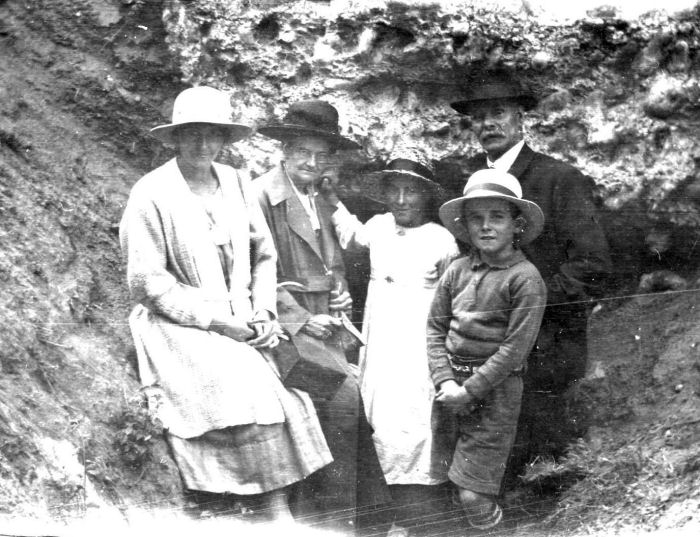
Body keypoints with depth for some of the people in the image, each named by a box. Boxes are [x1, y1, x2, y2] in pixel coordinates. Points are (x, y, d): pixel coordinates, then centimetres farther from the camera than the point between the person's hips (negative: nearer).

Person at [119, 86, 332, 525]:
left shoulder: (236, 183, 8)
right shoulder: (151, 193, -6)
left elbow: (265, 255, 15)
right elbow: (146, 282, -8)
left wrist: (264, 312, -1)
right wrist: (214, 319, -12)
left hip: (241, 326, 5)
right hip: (182, 327, -5)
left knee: (286, 403, -16)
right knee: (251, 400, -23)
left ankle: (277, 511, -12)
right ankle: (275, 513, -11)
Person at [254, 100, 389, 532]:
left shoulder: (322, 203, 18)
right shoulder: (262, 195, -8)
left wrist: (340, 294, 7)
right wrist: (303, 320, -14)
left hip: (321, 323, 8)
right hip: (286, 324, -8)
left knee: (348, 398, -4)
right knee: (342, 394, -19)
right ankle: (335, 517, -7)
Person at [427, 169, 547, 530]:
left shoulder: (525, 278, -11)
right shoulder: (458, 270, 4)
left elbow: (515, 348, -14)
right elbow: (435, 328, 5)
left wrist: (469, 390, -14)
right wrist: (445, 381, -8)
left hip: (496, 389, -5)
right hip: (455, 385, 5)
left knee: (473, 495, -4)